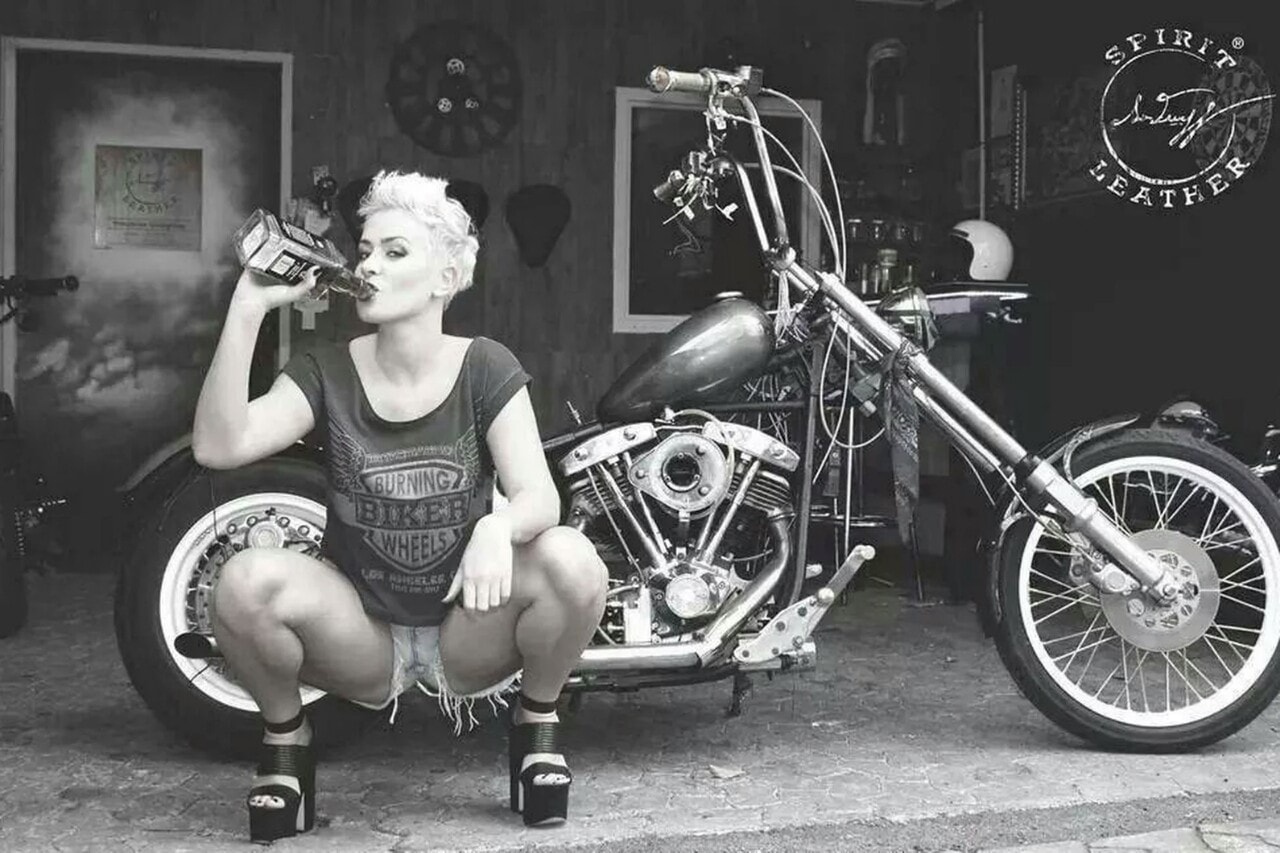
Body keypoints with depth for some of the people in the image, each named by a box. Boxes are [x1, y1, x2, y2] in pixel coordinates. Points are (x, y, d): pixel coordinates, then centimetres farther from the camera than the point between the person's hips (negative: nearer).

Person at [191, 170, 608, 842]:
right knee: (244, 580, -29)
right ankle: (285, 733, 2)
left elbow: (539, 493, -16)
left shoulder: (485, 369, -6)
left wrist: (498, 526, -40)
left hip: (467, 638, 0)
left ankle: (537, 721, 1)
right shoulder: (327, 373, -4)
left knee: (571, 560, -29)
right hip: (363, 635, 1)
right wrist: (248, 307, -25)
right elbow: (217, 447, -19)